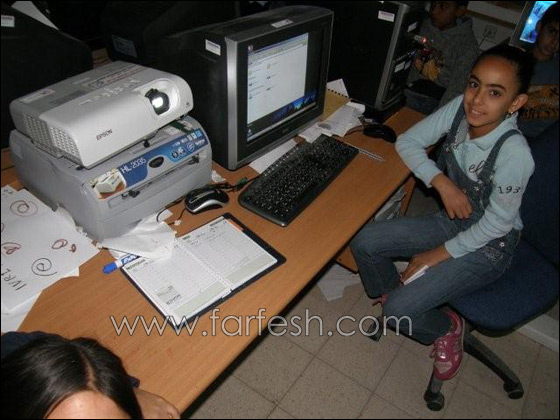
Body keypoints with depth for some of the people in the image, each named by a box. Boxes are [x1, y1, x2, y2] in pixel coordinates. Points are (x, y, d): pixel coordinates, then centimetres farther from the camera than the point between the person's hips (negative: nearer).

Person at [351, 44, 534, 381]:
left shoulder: (514, 153, -31)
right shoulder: (461, 109, -15)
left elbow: (495, 224, -20)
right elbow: (408, 141, -5)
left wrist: (435, 257, -13)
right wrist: (443, 183, -20)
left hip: (488, 247, -6)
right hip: (452, 222, 6)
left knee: (398, 312, -17)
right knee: (364, 243, -7)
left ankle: (448, 327, 17)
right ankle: (395, 293, 21)